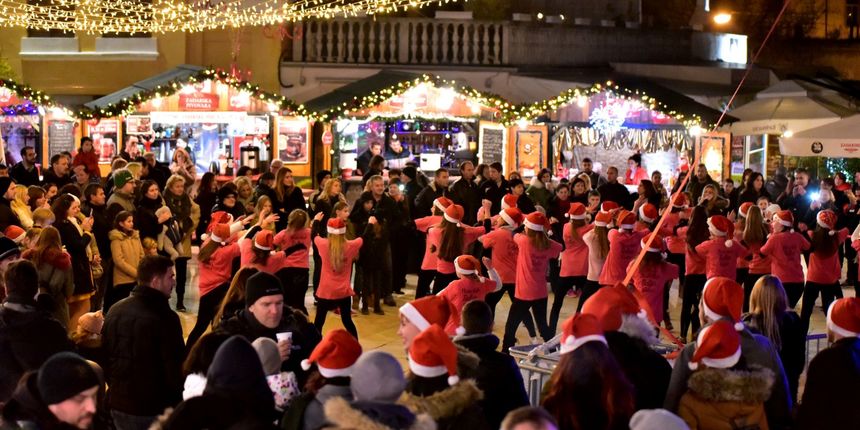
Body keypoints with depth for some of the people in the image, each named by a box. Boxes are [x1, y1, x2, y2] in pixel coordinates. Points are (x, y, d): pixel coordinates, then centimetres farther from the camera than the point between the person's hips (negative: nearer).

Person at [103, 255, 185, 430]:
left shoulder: (115, 311, 3)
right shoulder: (164, 317, -19)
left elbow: (105, 356, 12)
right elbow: (175, 367, -17)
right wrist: (182, 402, -2)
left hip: (119, 405, 6)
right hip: (154, 409, -6)